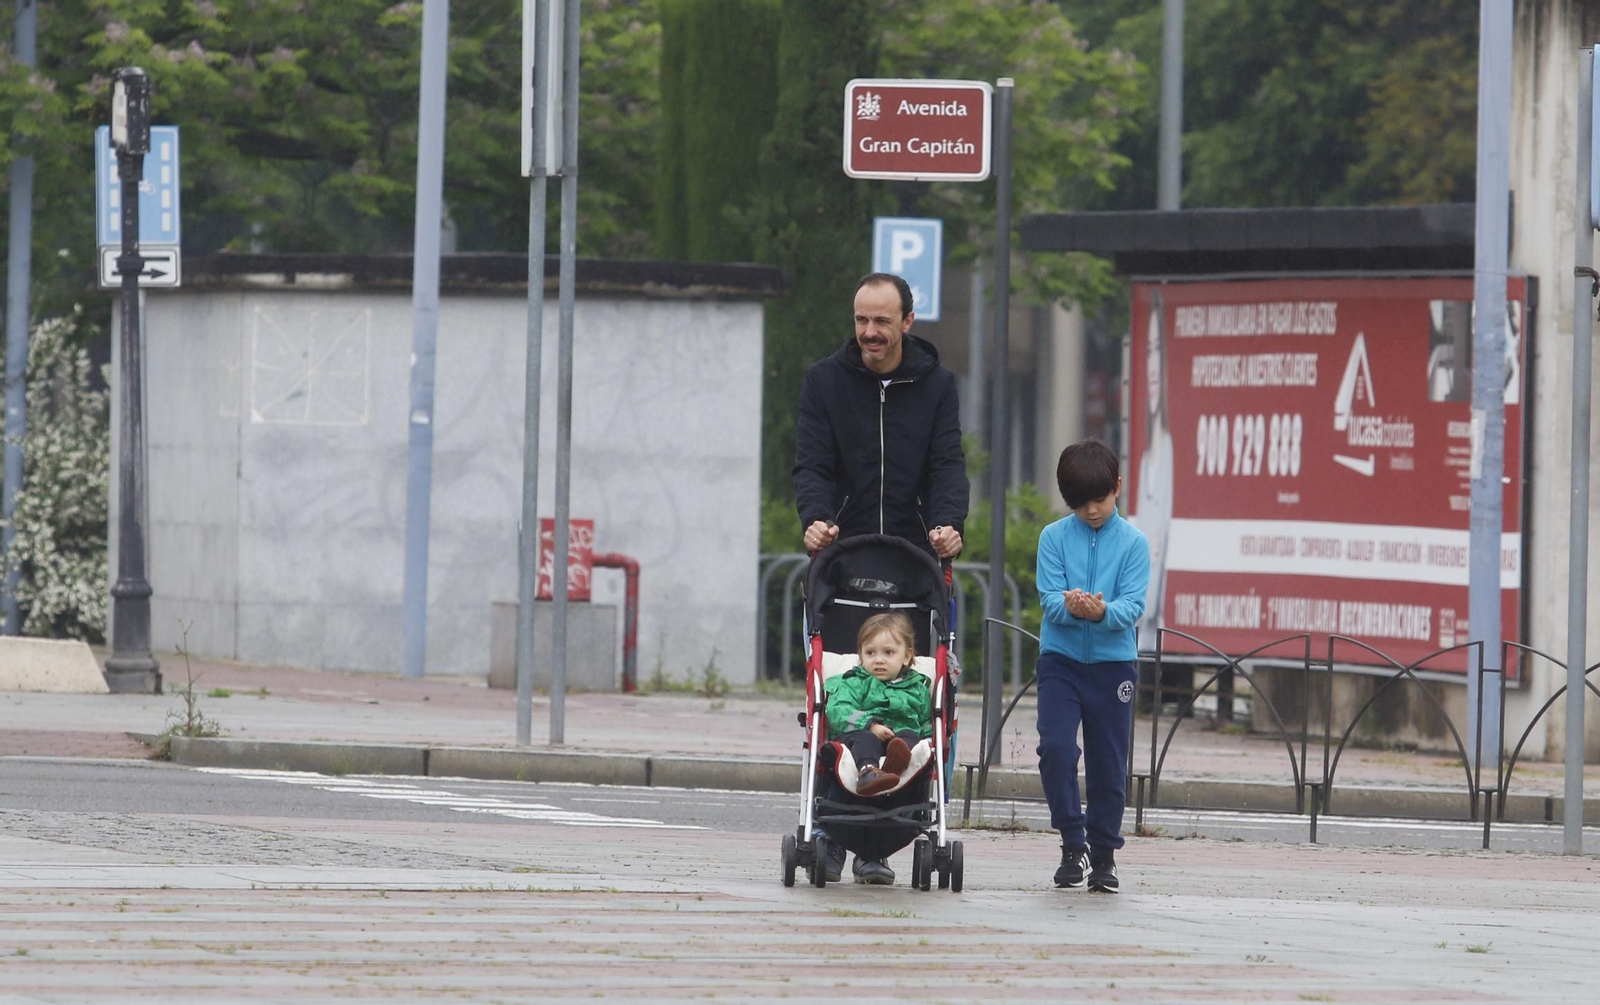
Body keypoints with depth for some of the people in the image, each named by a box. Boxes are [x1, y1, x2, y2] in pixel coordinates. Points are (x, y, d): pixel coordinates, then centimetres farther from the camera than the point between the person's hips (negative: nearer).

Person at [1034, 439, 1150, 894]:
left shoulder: (1133, 543, 0)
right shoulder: (1055, 538, 2)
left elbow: (1133, 605, -9)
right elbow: (1048, 597, -6)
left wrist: (1103, 612, -30)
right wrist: (1069, 606, -29)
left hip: (1113, 663, 0)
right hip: (1060, 660, 0)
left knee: (1108, 763, 4)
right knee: (1055, 747, -16)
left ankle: (1103, 854, 16)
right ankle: (1073, 842, -3)